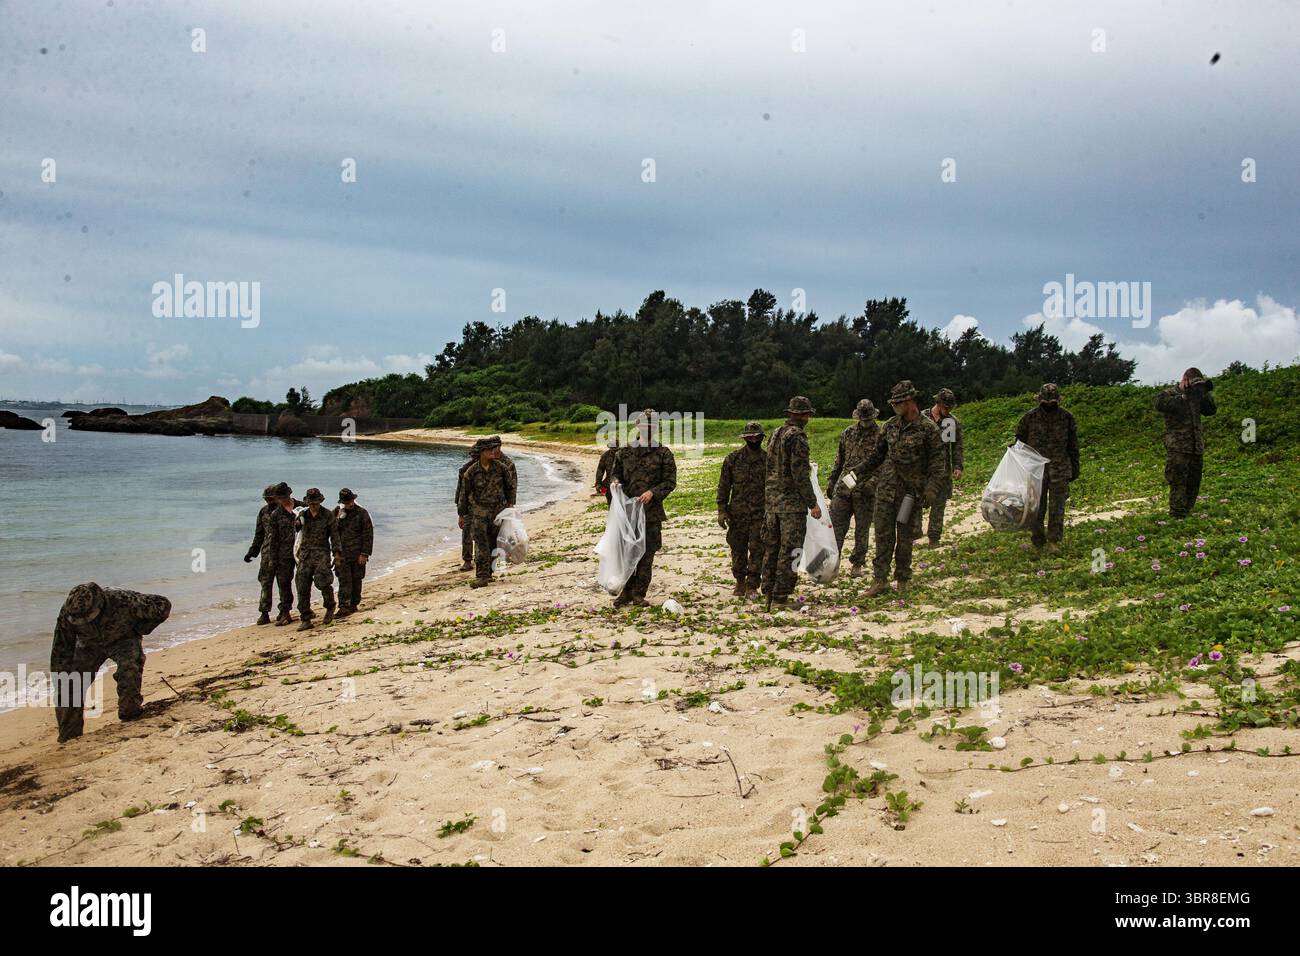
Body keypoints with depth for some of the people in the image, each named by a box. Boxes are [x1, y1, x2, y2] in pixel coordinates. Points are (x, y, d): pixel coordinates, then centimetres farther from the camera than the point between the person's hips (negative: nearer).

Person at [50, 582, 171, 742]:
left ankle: (130, 715, -10)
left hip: (124, 640, -2)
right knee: (71, 685, -11)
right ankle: (68, 738, 3)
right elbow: (61, 654, -18)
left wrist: (138, 630, -17)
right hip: (90, 644, 3)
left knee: (129, 668, -31)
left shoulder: (123, 601, -39)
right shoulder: (67, 613, -30)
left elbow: (163, 605, -26)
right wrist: (62, 688, -19)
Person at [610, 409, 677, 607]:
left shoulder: (664, 453, 2)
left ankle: (639, 594, 11)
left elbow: (670, 481, 0)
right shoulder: (625, 451, 9)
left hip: (652, 511, -2)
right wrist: (615, 482, -4)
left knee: (647, 554, 2)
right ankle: (627, 591, 17)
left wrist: (653, 492, -15)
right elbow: (617, 473, 19)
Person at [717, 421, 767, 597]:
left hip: (760, 513, 0)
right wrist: (721, 510, -2)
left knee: (757, 549, -3)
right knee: (738, 549, 8)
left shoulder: (768, 459, 2)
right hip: (737, 513, 1)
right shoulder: (733, 459, 1)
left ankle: (752, 584, 6)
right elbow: (723, 486, 4)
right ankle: (740, 582, 23)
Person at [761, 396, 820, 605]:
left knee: (771, 547, 13)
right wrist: (813, 503, -14)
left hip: (771, 500, 8)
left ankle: (769, 592, 20)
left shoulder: (775, 435, 11)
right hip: (792, 502, -8)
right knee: (789, 549, -2)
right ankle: (781, 595, -2)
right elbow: (800, 473, -18)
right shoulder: (797, 436, -14)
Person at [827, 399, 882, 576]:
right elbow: (839, 459, 16)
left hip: (867, 490, -3)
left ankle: (858, 564, 17)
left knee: (862, 528, 6)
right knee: (836, 525, 4)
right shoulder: (847, 433, 9)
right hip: (844, 487, 3)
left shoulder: (880, 435, -3)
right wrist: (831, 482, 14)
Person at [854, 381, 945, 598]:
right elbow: (878, 455, 18)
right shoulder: (890, 425, 8)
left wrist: (931, 489, -15)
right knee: (883, 534, 2)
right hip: (886, 489, 4)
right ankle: (880, 580, 7)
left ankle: (902, 580, 19)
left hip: (911, 491, -4)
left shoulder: (929, 429, -6)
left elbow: (937, 462, -7)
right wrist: (859, 472, 13)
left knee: (905, 538, 6)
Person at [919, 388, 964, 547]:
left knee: (939, 505, 5)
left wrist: (958, 466, -3)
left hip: (943, 471, 2)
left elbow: (958, 446, 8)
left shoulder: (953, 421, 5)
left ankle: (934, 537, 12)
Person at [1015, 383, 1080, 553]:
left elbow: (1073, 445, 10)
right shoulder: (1029, 417, -1)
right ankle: (1037, 540, 17)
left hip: (1059, 470, 0)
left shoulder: (1066, 417, 3)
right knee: (1036, 507, 4)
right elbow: (1020, 442, 7)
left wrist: (1075, 468, 10)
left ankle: (1054, 542, 3)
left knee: (1057, 507, -2)